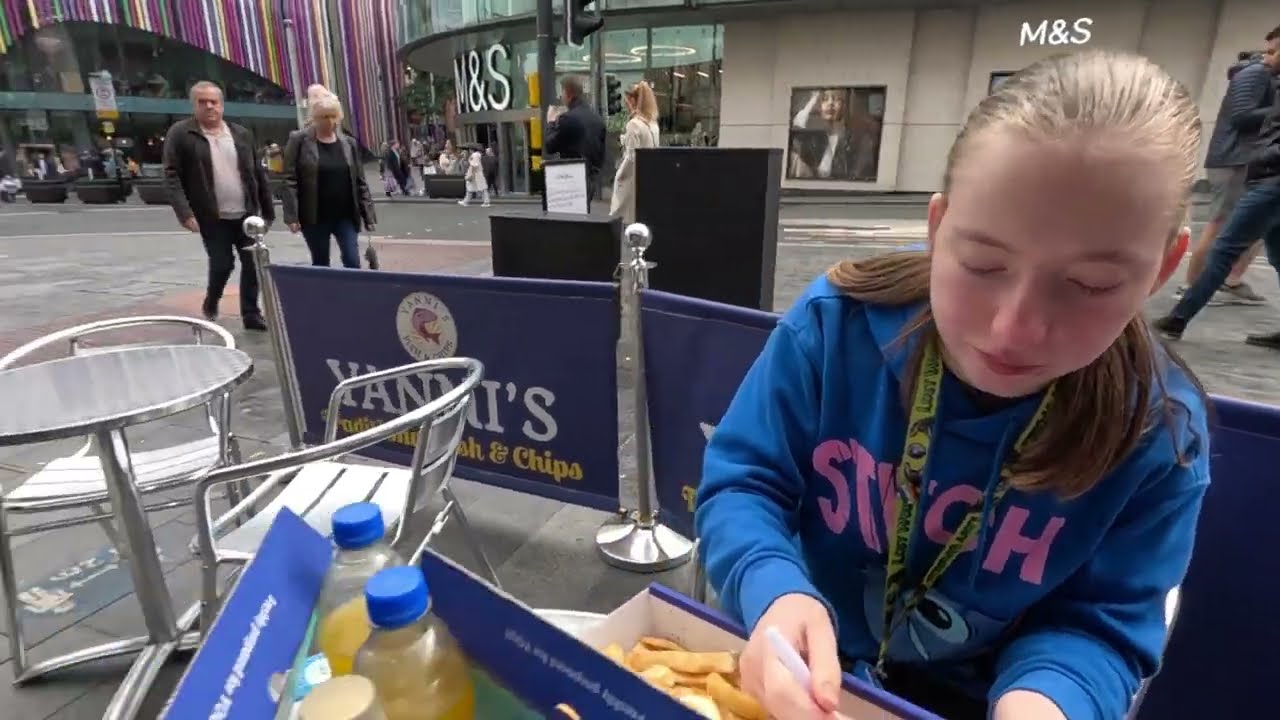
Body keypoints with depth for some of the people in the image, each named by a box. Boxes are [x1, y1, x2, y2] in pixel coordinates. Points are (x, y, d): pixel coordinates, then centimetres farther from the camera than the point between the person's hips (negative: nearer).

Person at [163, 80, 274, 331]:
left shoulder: (241, 134, 9)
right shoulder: (180, 134, -2)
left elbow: (259, 174, 12)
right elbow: (172, 176, -8)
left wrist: (268, 210, 9)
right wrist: (185, 213, -19)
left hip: (246, 214, 3)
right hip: (213, 217, -3)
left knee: (253, 263, 2)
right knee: (222, 264, -2)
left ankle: (251, 313, 15)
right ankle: (210, 303, 28)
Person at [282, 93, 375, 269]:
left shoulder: (349, 143, 6)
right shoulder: (299, 141, -3)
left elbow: (360, 182, 7)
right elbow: (290, 180, -6)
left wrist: (368, 214, 2)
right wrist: (292, 215, -14)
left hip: (346, 216, 2)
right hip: (315, 217, -2)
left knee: (353, 263, -4)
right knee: (320, 265, 9)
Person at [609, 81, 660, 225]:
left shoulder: (633, 124, -15)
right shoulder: (653, 123, 8)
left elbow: (631, 157, -18)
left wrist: (618, 175, -5)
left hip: (633, 179, -8)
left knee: (628, 220, 0)